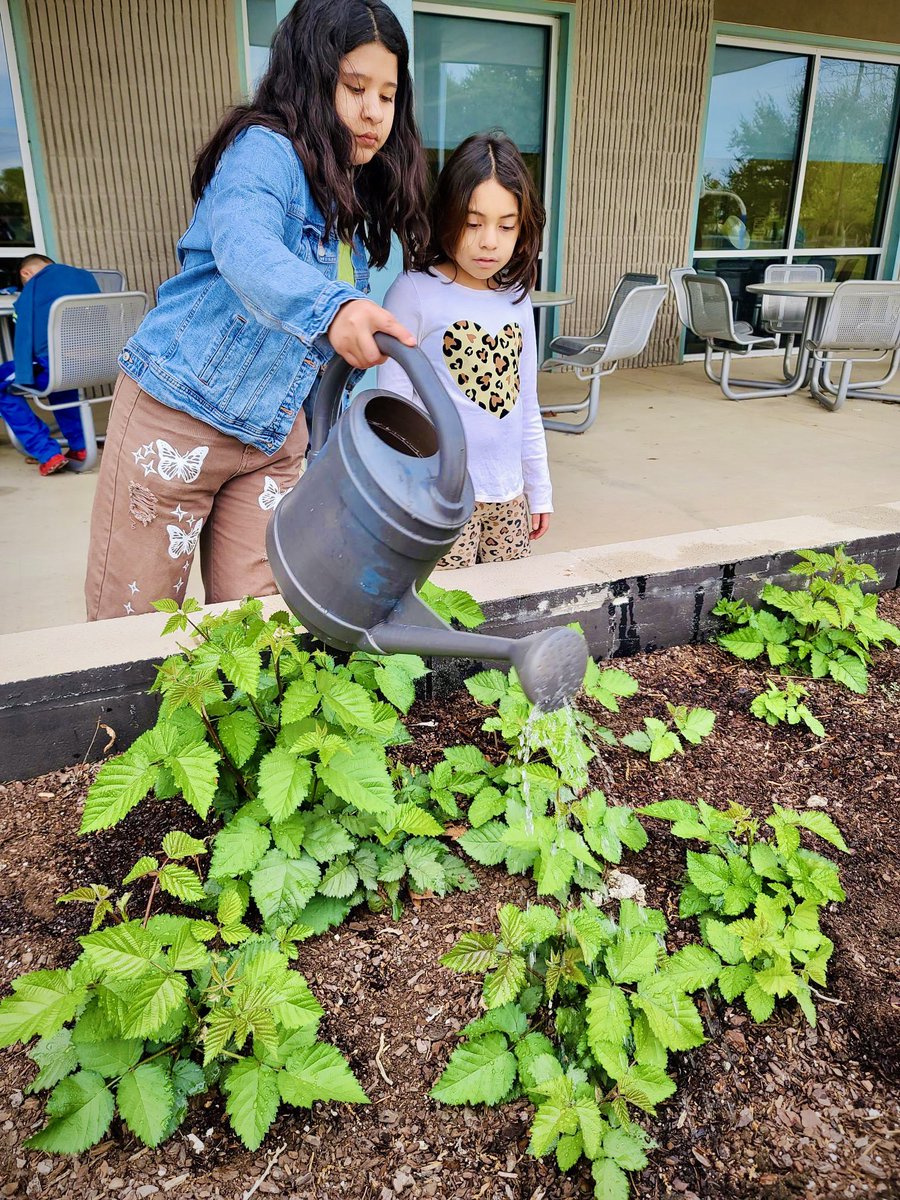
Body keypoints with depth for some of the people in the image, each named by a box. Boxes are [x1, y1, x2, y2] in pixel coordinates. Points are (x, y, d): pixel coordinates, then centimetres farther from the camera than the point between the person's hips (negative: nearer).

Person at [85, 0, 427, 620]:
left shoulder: (353, 206, 12)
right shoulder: (264, 150, -12)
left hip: (275, 435, 7)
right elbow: (246, 251, -35)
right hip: (179, 415, -6)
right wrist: (331, 307, -54)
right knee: (131, 625, 4)